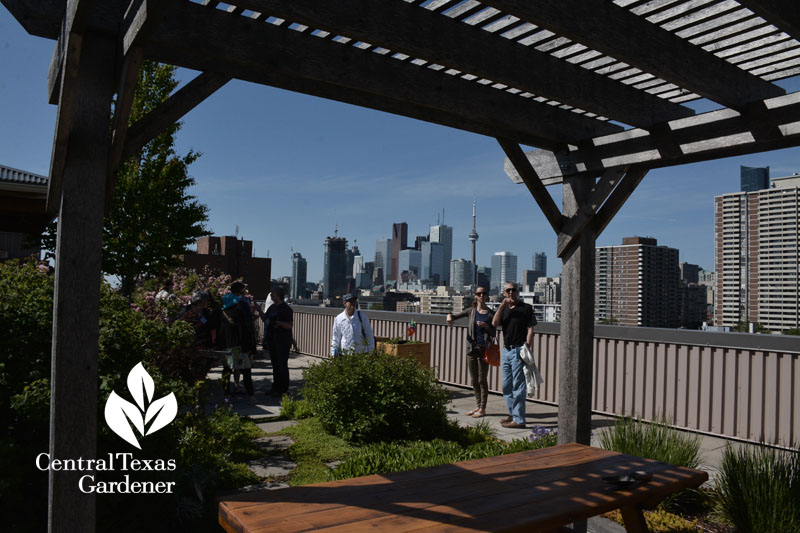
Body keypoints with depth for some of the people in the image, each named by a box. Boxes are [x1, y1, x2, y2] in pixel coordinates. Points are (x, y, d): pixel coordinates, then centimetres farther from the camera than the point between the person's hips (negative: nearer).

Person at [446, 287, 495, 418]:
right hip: (472, 348, 3)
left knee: (482, 380, 0)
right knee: (474, 381, 10)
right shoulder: (471, 311, 7)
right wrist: (450, 316, -15)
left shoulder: (491, 314, 1)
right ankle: (478, 406, 22)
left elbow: (494, 334, 3)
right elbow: (455, 316, 8)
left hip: (484, 349, -3)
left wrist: (486, 326, -15)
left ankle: (482, 409, 9)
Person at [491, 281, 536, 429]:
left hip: (519, 350, -7)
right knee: (507, 386, 14)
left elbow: (530, 330, -8)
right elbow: (494, 323, -3)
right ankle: (512, 414, 27)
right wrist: (502, 305, -9)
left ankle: (519, 419, -2)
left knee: (518, 386, -6)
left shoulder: (526, 308, -3)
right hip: (506, 350, 7)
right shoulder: (504, 309, 14)